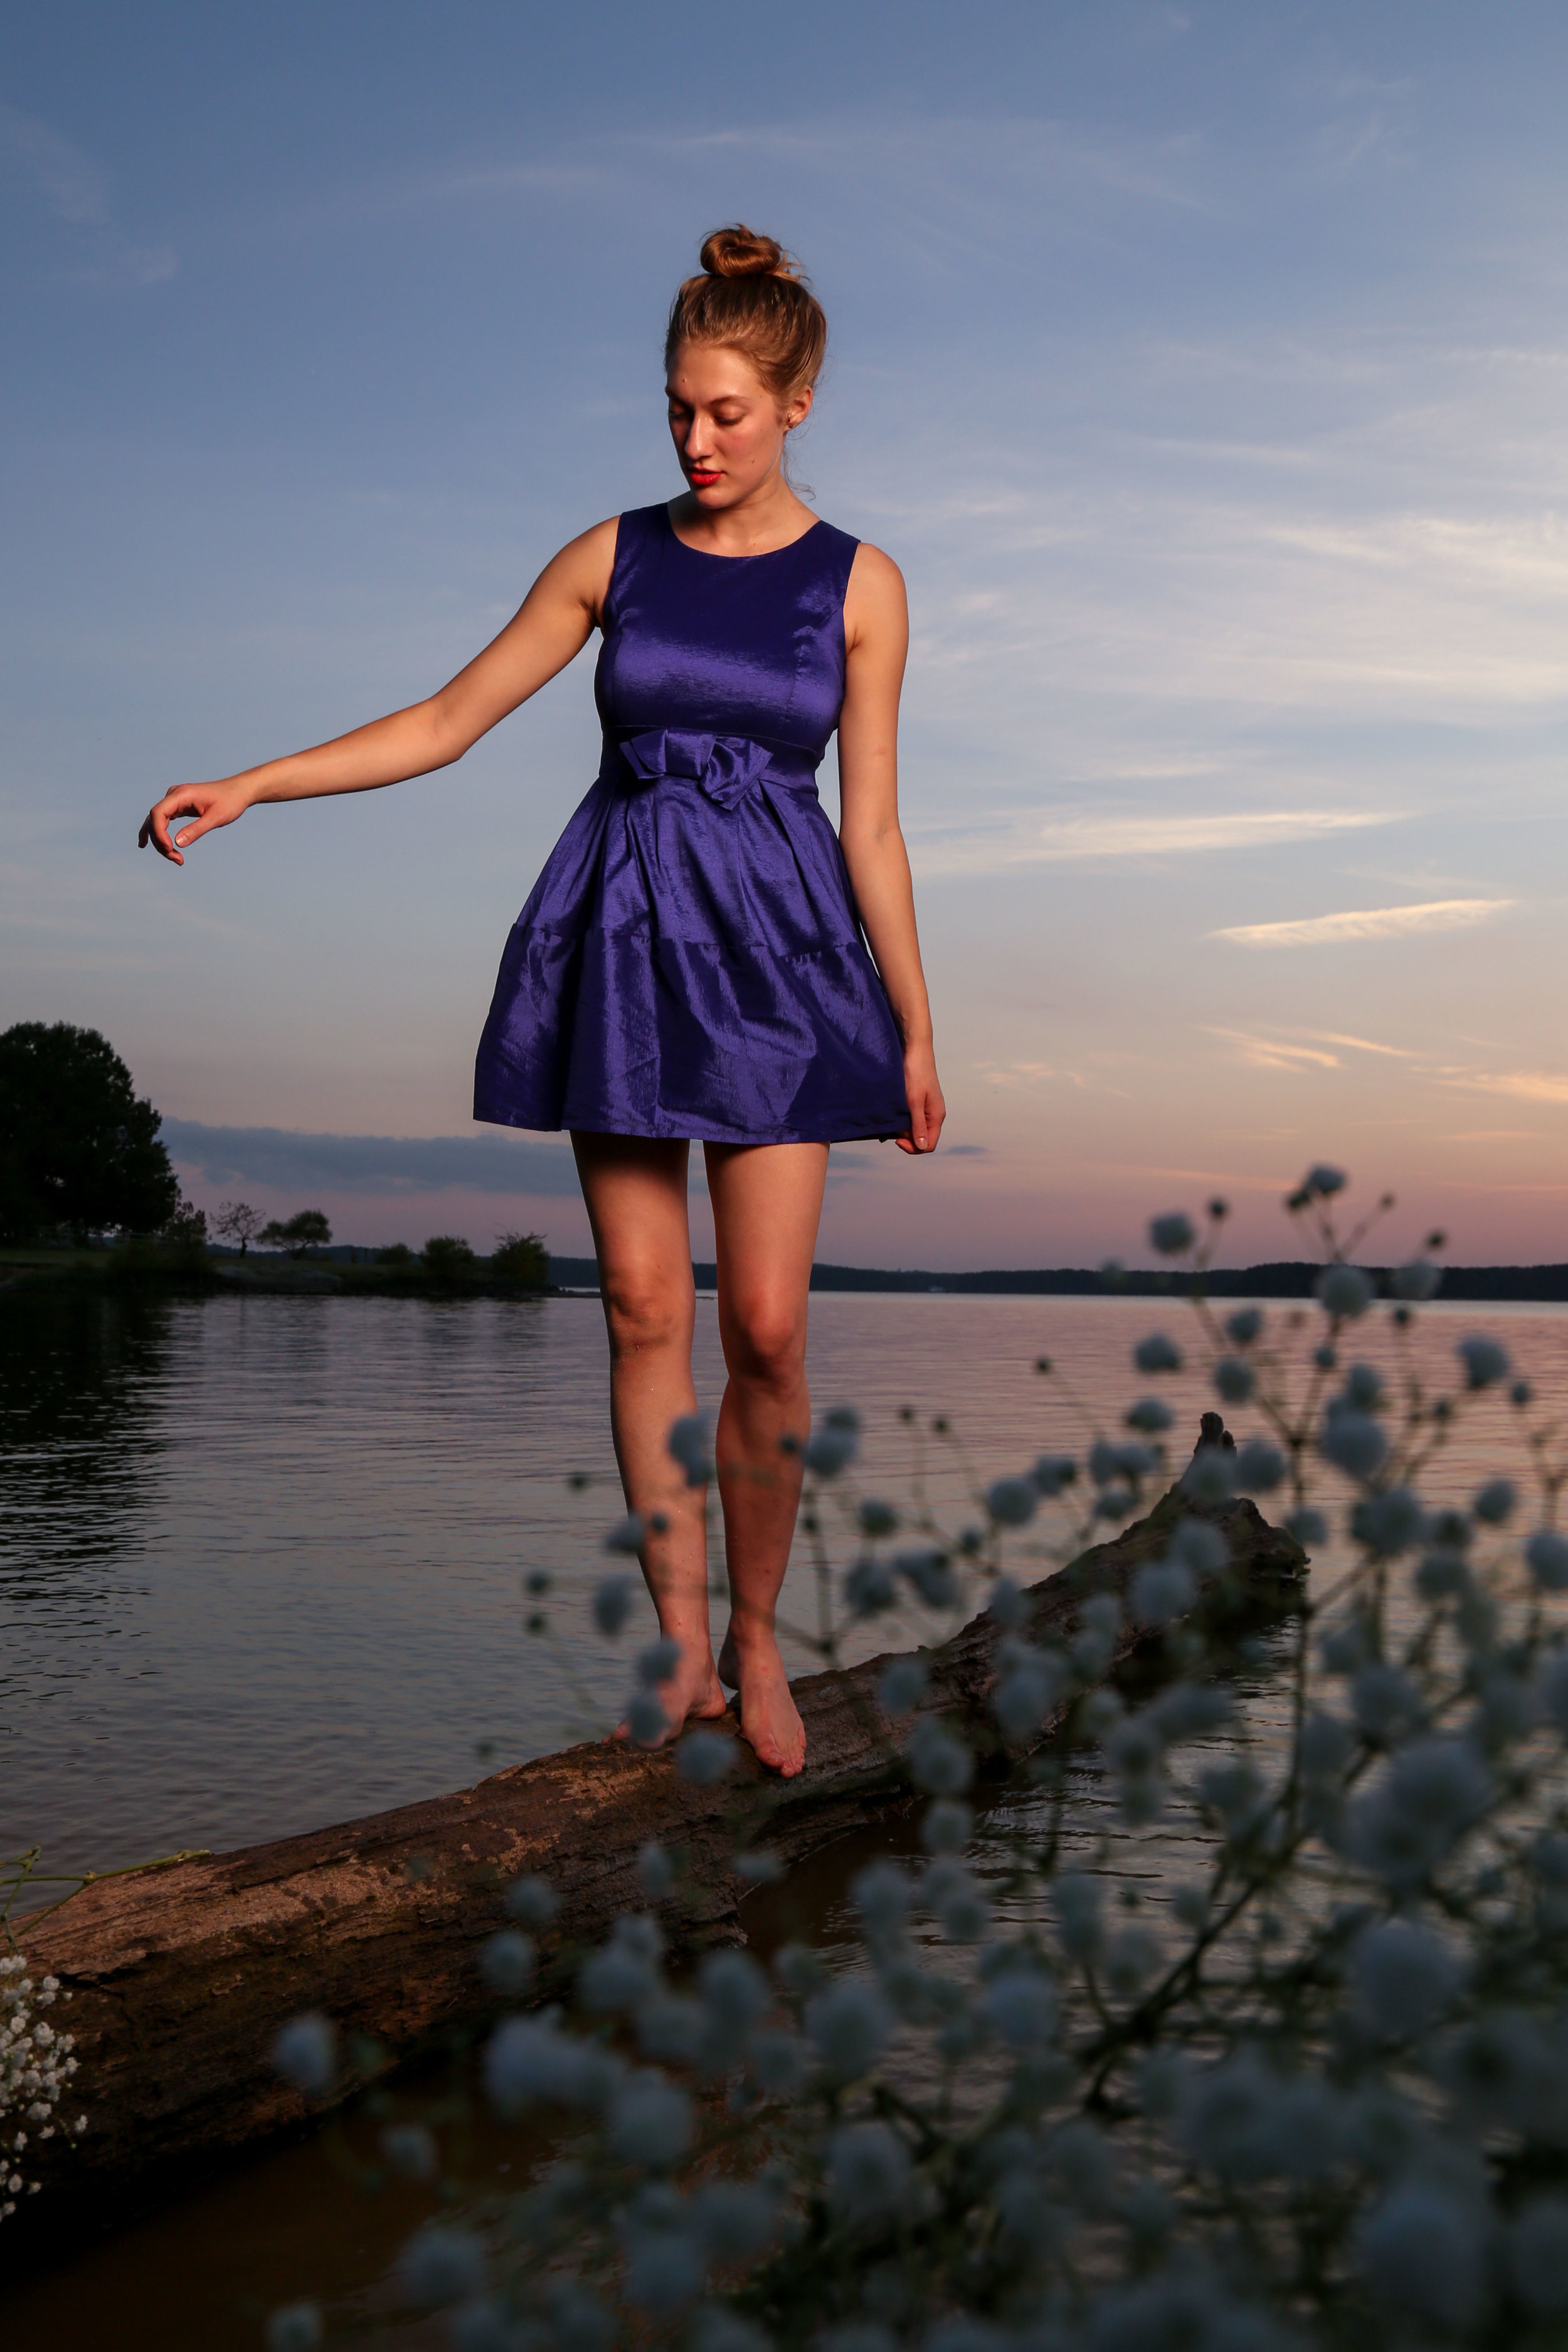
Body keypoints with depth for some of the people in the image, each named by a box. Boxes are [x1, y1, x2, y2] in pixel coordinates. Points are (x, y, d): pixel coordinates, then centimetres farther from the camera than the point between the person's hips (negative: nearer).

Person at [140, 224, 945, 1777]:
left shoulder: (857, 586, 4)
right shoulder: (613, 557, 6)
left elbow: (869, 824, 5)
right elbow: (445, 723, 8)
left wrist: (916, 1028, 4)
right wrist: (247, 787, 1)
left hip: (776, 947, -1)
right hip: (620, 936, 2)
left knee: (765, 1325, -7)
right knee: (643, 1309, 2)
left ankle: (756, 1635, 13)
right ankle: (682, 1639, 14)